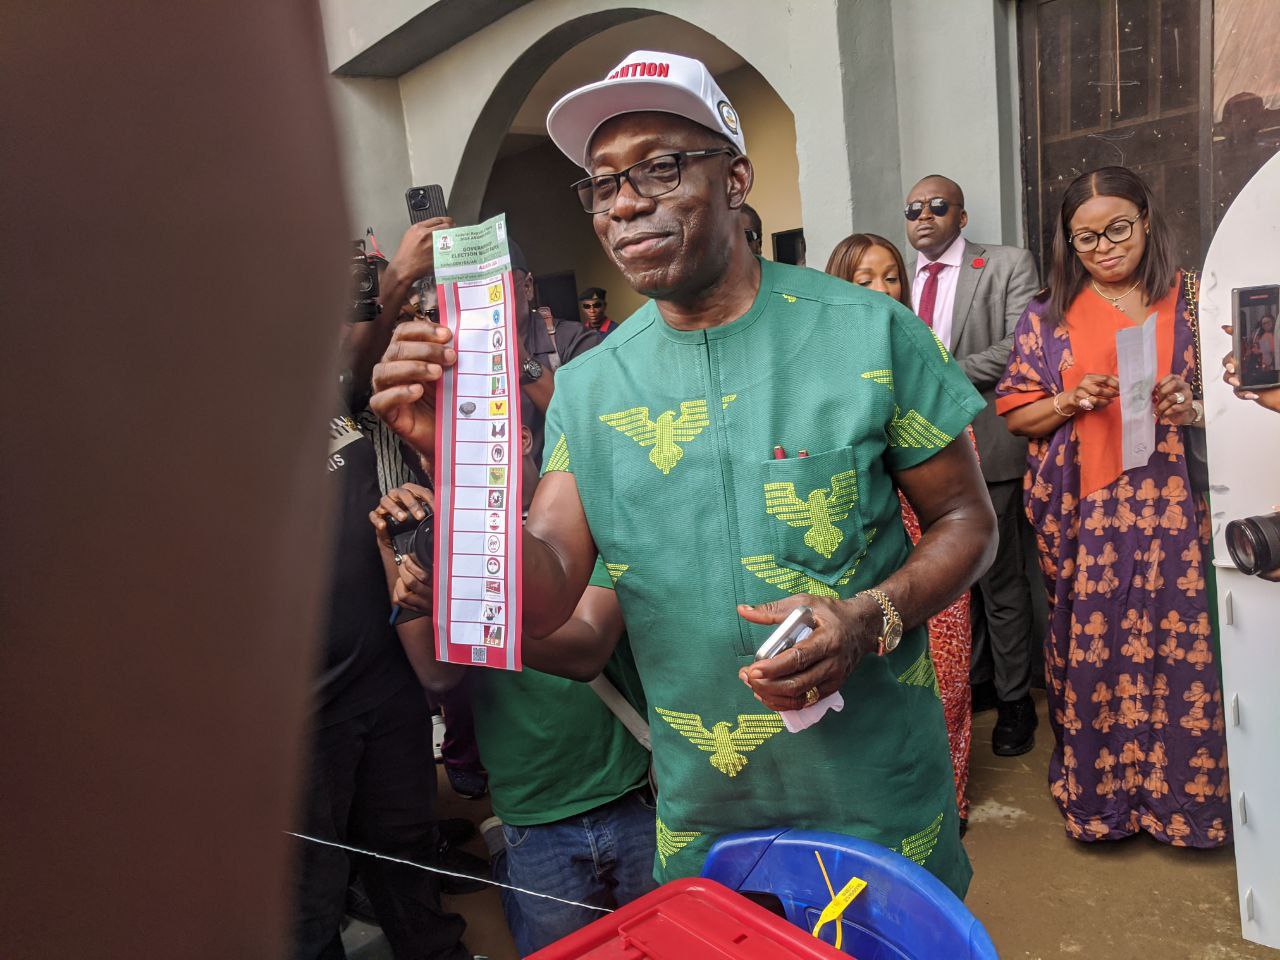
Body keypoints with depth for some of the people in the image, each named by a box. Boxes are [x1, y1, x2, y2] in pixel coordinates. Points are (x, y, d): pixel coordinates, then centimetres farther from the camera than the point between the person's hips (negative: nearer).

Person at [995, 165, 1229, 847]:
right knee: (1090, 649, 2)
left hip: (1174, 506, 0)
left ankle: (1181, 793, 18)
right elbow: (1016, 414, 8)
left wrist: (1194, 411, -11)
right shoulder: (1048, 317, 8)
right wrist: (1068, 402, -11)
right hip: (1086, 514, 0)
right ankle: (1096, 792, 18)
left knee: (1181, 645, 0)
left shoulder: (1193, 300, 8)